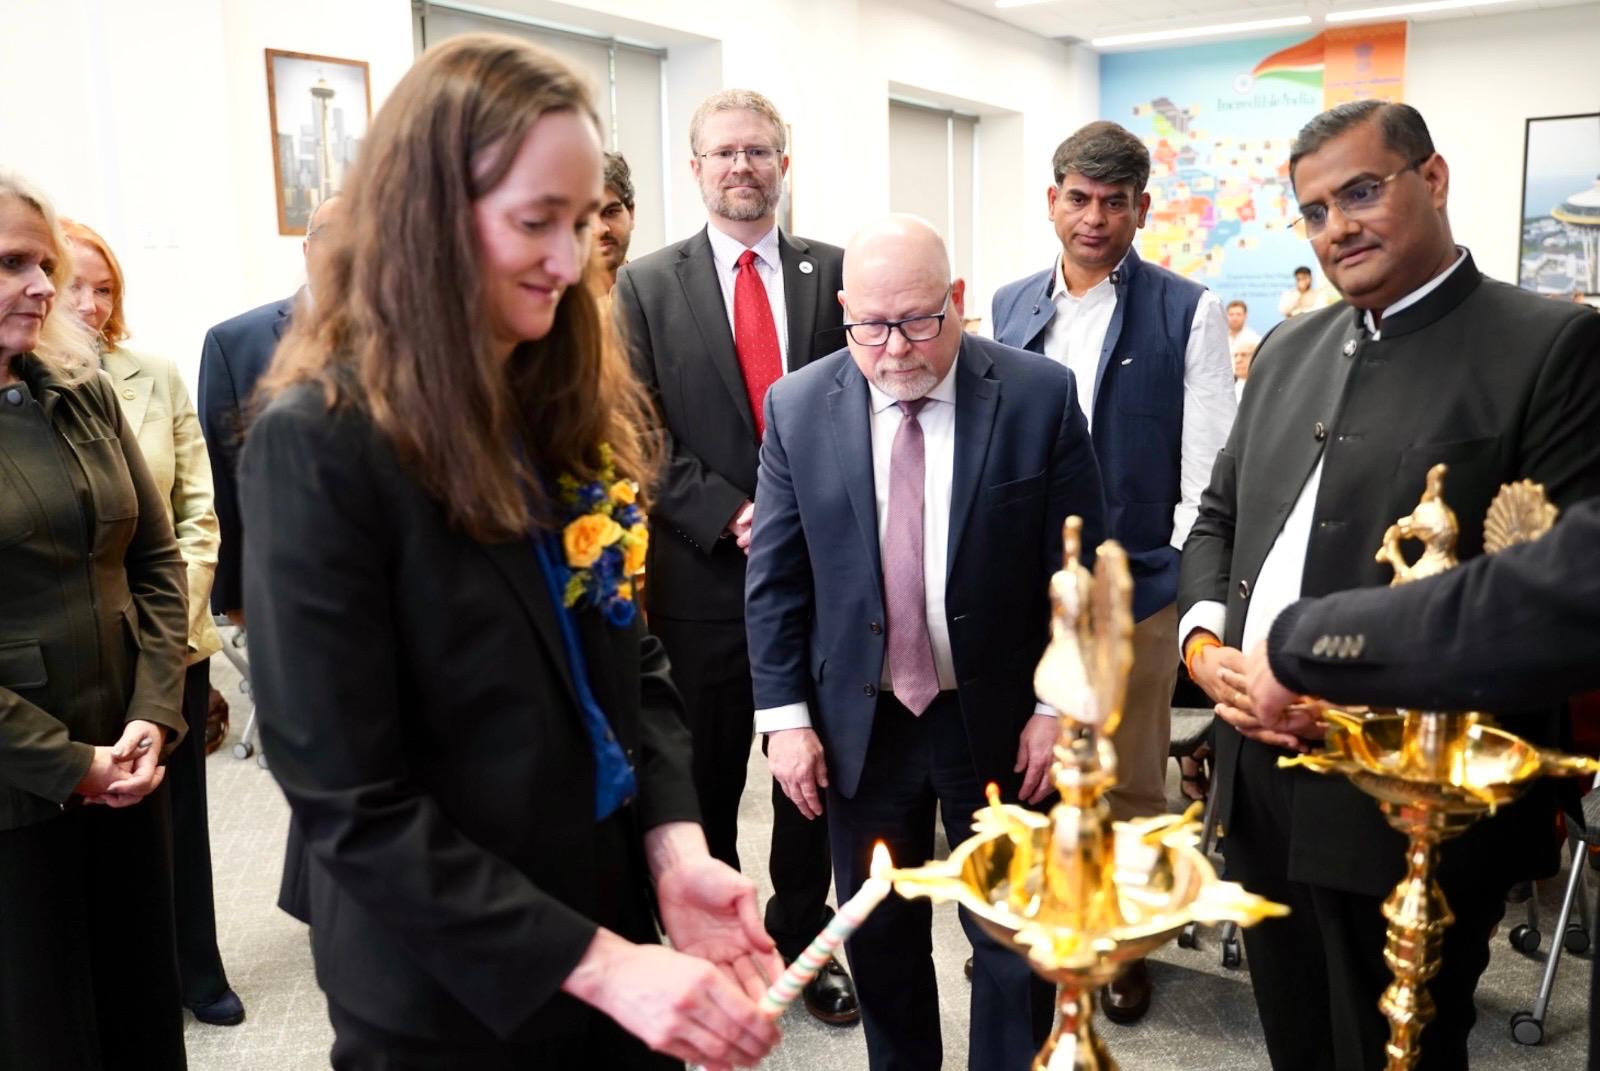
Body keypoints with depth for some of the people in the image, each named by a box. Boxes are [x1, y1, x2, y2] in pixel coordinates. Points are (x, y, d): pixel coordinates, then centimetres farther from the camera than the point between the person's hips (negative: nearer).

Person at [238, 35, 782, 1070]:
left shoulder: (577, 399, 0)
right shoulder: (320, 445, -19)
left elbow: (632, 656, 5)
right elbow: (352, 806, -20)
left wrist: (676, 847, -10)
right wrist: (596, 963, -21)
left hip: (614, 921, 6)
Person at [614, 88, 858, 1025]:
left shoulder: (836, 272, 5)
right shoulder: (648, 287, 1)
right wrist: (731, 516, -14)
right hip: (705, 572, -1)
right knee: (707, 775, 11)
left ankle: (803, 938, 31)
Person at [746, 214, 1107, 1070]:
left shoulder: (1041, 395, -8)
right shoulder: (797, 407, -4)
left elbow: (1076, 569, -4)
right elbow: (775, 578, 0)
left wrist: (1060, 707, -6)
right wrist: (785, 714, -4)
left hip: (1001, 718, -1)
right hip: (858, 724, 2)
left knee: (1015, 937, 12)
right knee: (880, 938, 17)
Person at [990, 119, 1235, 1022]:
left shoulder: (1188, 312, -5)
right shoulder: (1011, 307, 7)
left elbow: (1209, 466, -6)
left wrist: (1184, 583, -12)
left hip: (1136, 586, -3)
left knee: (1132, 782, 10)